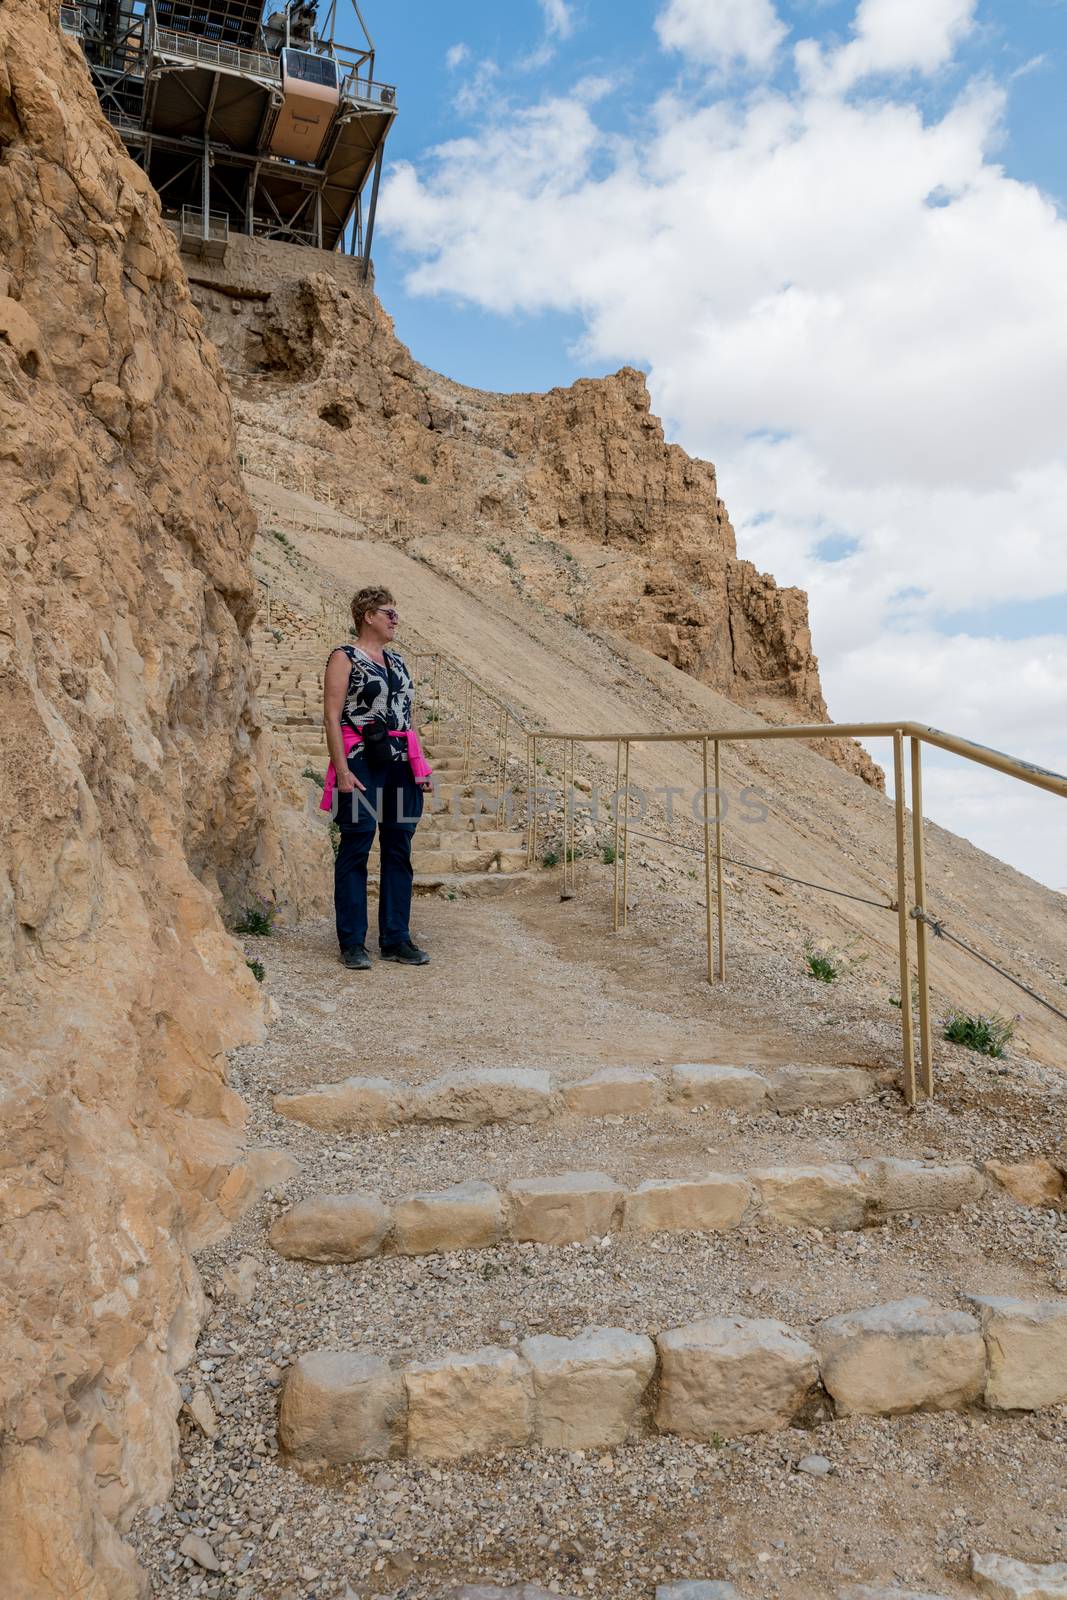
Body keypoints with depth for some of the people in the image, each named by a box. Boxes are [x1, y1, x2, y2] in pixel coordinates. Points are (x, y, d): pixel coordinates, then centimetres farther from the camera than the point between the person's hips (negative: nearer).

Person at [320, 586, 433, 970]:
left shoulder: (397, 660, 19)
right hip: (362, 763, -6)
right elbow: (332, 716, -8)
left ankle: (395, 939, 14)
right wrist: (342, 770, -16)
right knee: (356, 848, -3)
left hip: (400, 764, 7)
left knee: (399, 850, 6)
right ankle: (352, 942, 4)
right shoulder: (344, 657, -1)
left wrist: (420, 765, 13)